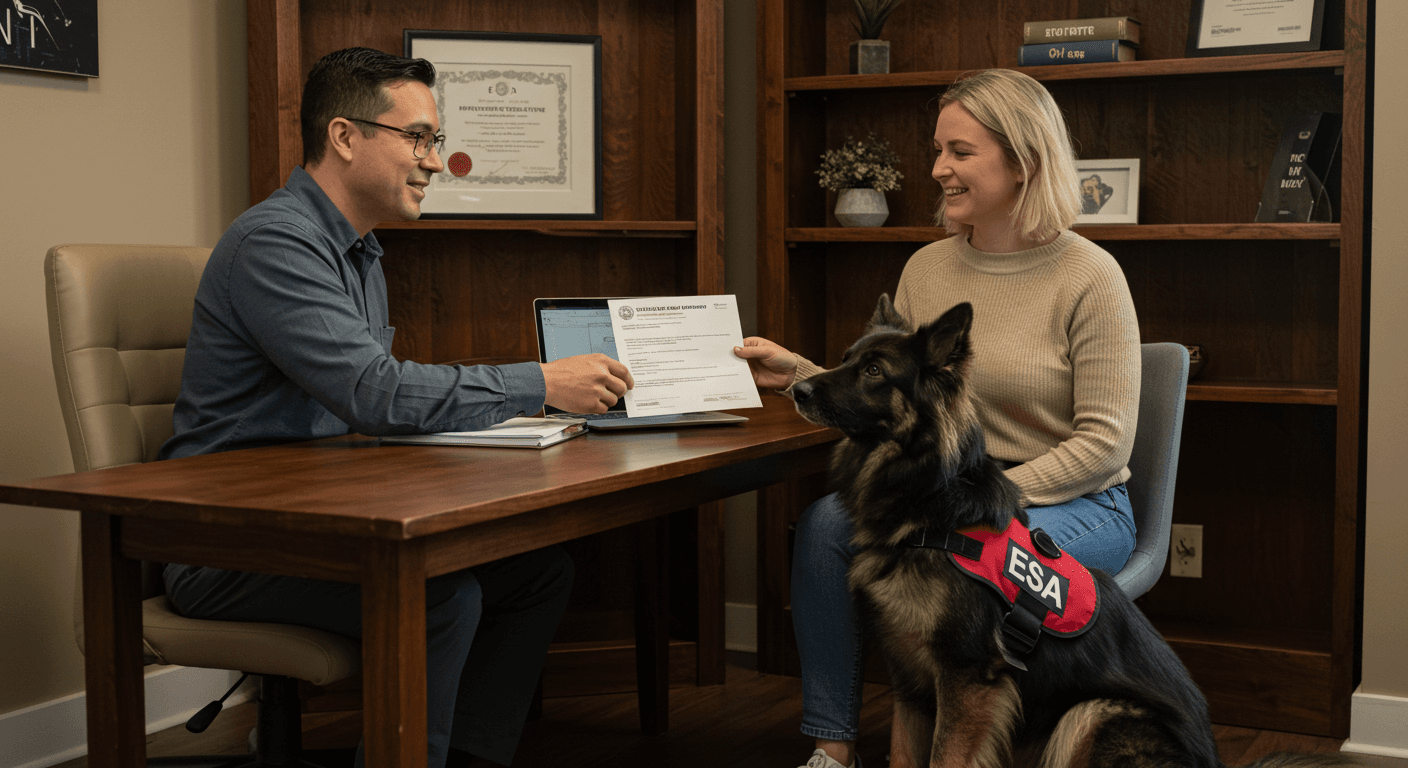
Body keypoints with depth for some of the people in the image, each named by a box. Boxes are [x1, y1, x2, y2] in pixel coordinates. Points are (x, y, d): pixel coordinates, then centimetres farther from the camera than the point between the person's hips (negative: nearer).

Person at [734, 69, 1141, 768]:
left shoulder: (1089, 276, -10)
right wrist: (799, 374, -5)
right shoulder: (926, 269, 7)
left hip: (1076, 504, -5)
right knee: (826, 522, -20)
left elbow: (1104, 442, -13)